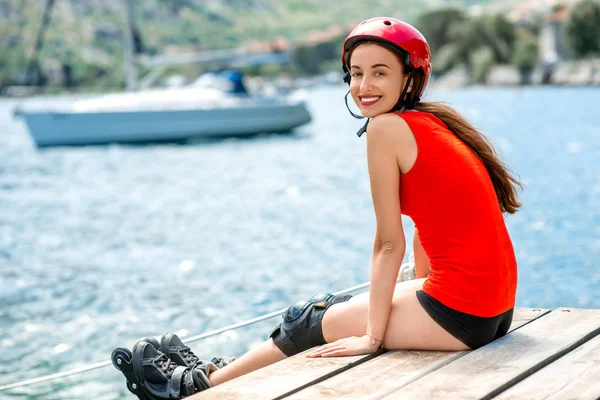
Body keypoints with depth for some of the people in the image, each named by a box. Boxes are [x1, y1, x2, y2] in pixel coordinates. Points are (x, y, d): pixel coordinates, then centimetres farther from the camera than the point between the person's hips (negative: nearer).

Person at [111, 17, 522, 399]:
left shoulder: (387, 127, -13)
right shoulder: (433, 121, 12)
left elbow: (389, 243, -11)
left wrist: (372, 336, -6)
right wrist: (418, 295, 24)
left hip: (458, 313, -8)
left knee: (314, 321, 8)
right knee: (330, 304, 21)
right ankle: (218, 367, 37)